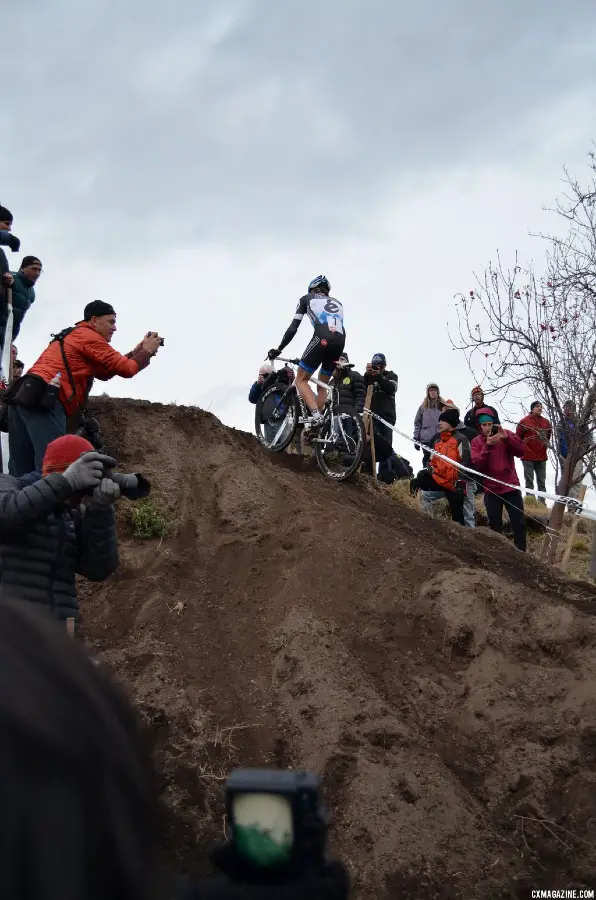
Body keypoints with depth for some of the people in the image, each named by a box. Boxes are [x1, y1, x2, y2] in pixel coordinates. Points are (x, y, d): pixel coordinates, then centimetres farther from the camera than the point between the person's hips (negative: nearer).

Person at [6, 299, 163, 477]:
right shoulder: (89, 336, 2)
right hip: (42, 400, -10)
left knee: (22, 474, 4)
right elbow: (126, 369, 0)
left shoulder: (73, 337, 31)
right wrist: (147, 351, 16)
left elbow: (104, 373, 30)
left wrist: (136, 352, 27)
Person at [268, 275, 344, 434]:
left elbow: (293, 328, 16)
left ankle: (315, 415, -17)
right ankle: (316, 425, 12)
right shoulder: (337, 302, 35)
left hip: (322, 338, -5)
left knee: (301, 380, 4)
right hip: (340, 341, 5)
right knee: (322, 385, 19)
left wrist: (278, 349, 21)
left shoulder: (307, 299, 22)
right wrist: (338, 357, 37)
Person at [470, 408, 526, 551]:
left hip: (511, 487, 0)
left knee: (518, 523, 0)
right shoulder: (476, 442, -1)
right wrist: (488, 446, -26)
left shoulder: (506, 435, -1)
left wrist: (506, 437, -28)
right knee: (495, 526, 5)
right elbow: (477, 464, -14)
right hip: (491, 490, 0)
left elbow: (521, 452, -14)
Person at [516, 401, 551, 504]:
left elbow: (548, 435, 23)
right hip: (528, 456, -4)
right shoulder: (524, 421, -5)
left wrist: (545, 444, 13)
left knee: (542, 481, 6)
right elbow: (518, 437, 0)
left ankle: (542, 501, 8)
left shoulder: (546, 422, 7)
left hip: (542, 457, 4)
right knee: (529, 480, -2)